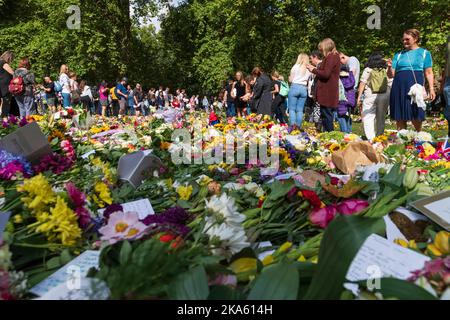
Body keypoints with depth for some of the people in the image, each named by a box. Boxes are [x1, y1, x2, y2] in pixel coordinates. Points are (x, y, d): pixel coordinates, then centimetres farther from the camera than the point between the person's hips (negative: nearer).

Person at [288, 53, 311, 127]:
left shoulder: (296, 67, 0)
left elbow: (290, 80, 2)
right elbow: (308, 81, 6)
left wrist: (290, 77, 23)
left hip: (295, 87, -3)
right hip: (304, 89, 3)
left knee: (292, 108, 0)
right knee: (300, 110, 7)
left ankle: (293, 125, -12)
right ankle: (298, 126, 4)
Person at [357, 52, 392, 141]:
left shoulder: (367, 70, -1)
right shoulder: (386, 70, 7)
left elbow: (362, 83, -3)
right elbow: (391, 85, 7)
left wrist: (359, 97, 0)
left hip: (370, 96, -3)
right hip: (384, 96, 3)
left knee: (368, 117, -3)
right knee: (381, 118, 13)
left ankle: (371, 139, -15)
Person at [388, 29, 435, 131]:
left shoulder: (424, 53, 14)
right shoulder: (398, 55, 19)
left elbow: (428, 73, 8)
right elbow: (391, 75, 14)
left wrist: (431, 89, -4)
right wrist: (389, 67, -8)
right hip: (399, 88, 3)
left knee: (416, 119, -5)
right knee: (400, 119, 3)